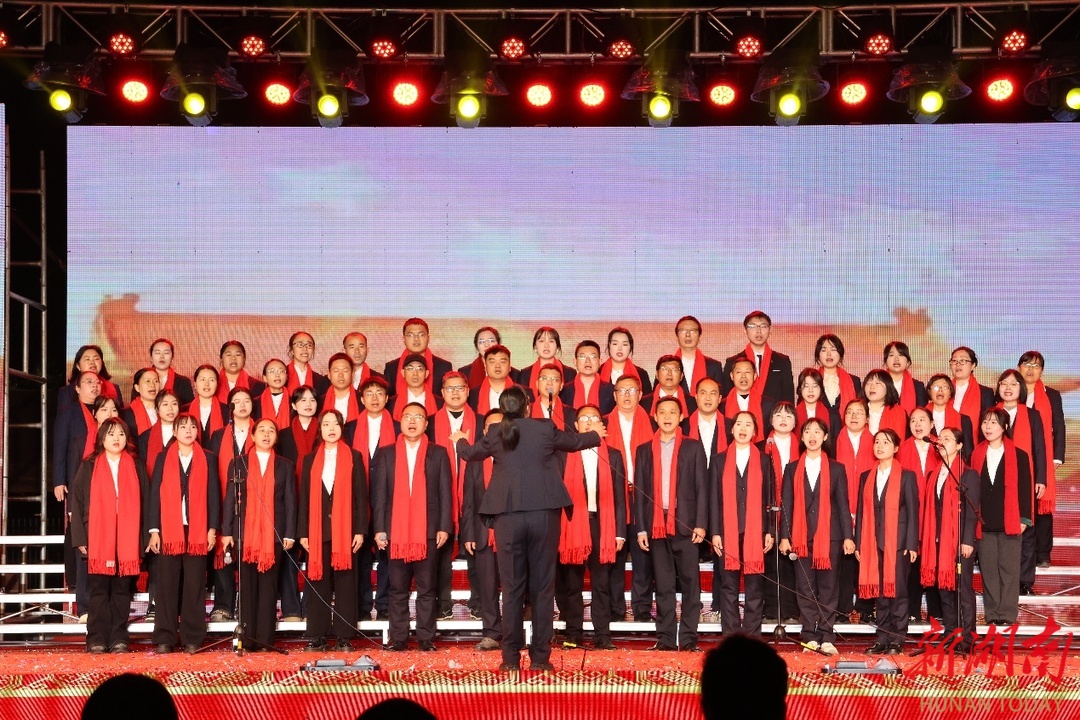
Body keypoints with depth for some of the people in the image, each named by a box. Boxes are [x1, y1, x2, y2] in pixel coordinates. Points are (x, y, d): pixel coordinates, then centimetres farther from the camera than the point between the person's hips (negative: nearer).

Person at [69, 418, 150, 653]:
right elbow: (77, 502, 4)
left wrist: (145, 539, 1)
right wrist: (80, 538, -3)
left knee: (122, 589, 2)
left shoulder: (136, 468, 11)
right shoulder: (89, 467, 8)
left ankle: (119, 638, 6)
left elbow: (144, 503, 8)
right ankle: (97, 640, 1)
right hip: (97, 539, -1)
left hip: (127, 540, 1)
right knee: (99, 589, -2)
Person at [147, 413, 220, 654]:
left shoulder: (208, 459, 9)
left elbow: (213, 495, 6)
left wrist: (213, 528, -1)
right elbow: (155, 494, 5)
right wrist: (154, 530, -2)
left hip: (197, 532, 0)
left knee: (195, 586, 1)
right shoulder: (163, 458, 8)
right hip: (169, 531, 0)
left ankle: (193, 639, 6)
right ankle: (165, 638, 5)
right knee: (167, 585, 0)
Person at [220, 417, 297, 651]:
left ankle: (265, 637, 2)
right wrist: (226, 531, -1)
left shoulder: (285, 466, 11)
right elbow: (230, 498, 6)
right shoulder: (238, 463, 9)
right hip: (245, 532, 0)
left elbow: (290, 501, 8)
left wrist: (289, 533, 0)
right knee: (247, 585, 0)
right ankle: (247, 637, 3)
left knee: (268, 585, 0)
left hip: (274, 533, 0)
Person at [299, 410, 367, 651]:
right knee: (317, 584, 2)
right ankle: (316, 637, 6)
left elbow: (361, 495, 3)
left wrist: (360, 530, -5)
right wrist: (303, 532, 2)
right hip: (317, 529, 2)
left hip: (345, 529, -1)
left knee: (345, 583, 0)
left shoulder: (353, 457, 7)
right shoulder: (310, 460, 12)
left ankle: (344, 637, 3)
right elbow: (304, 498, 10)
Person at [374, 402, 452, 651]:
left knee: (427, 589, 1)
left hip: (428, 531, -1)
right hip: (395, 531, 1)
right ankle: (398, 638, 7)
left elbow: (445, 493, 5)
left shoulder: (438, 454, 9)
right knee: (398, 589, 3)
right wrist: (379, 529, -1)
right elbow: (379, 494, 7)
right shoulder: (387, 455, 10)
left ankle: (426, 638, 5)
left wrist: (444, 527, -4)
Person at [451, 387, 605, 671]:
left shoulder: (496, 435, 6)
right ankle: (540, 656, 5)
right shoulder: (546, 429, 4)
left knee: (512, 588, 5)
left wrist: (460, 440, 49)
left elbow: (469, 453, 25)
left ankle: (511, 656, 6)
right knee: (543, 587, 4)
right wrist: (595, 435, 45)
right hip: (544, 514, -1)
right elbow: (575, 442, 23)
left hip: (508, 517, 1)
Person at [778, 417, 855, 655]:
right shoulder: (792, 469, 11)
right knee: (805, 588, 1)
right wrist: (784, 536, -1)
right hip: (802, 536, 1)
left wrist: (848, 536, -3)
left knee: (829, 588, -1)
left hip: (829, 535, -1)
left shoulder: (836, 469, 9)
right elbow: (787, 505, 8)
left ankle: (826, 638, 1)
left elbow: (843, 504, 6)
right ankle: (810, 637, 5)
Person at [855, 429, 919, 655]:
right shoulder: (866, 477, 14)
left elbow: (912, 511, -2)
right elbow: (860, 511, 13)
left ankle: (897, 639, 3)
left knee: (898, 590, -2)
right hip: (874, 542, 4)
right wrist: (858, 543, 7)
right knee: (880, 591, 5)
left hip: (898, 541, -4)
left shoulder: (906, 476, 3)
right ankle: (882, 638, 9)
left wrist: (912, 544, -9)